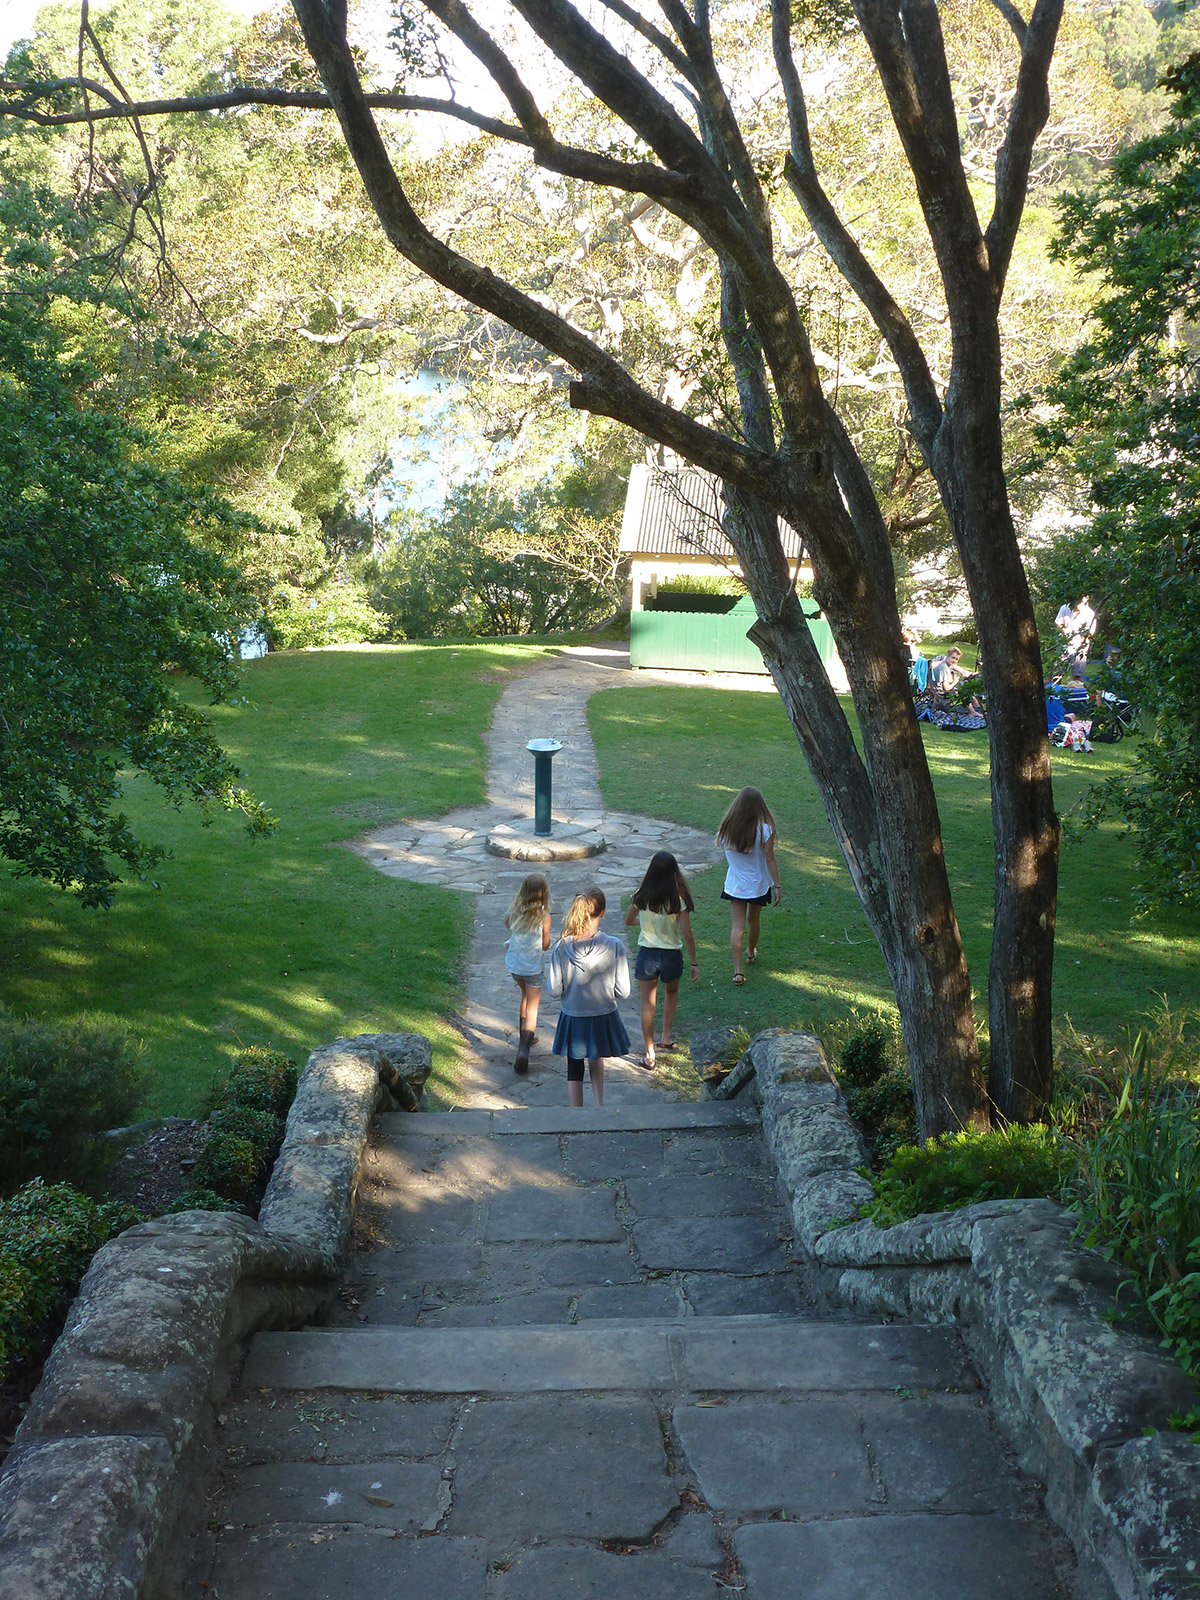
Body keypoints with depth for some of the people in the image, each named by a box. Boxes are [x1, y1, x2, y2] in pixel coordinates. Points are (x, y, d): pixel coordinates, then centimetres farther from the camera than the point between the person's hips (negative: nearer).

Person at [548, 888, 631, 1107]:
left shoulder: (561, 948, -15)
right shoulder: (614, 946, -18)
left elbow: (555, 991, -10)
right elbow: (623, 991, -13)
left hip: (572, 1018, 0)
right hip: (604, 1017, 0)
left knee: (574, 1070, 17)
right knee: (597, 1060, 29)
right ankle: (599, 1104, 21)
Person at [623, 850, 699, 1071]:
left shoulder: (641, 896, -11)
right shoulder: (679, 899, -15)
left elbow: (628, 921, 6)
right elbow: (687, 936, -13)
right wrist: (694, 963, -2)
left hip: (647, 954, 0)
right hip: (672, 954, 0)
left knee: (648, 1004, 9)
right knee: (671, 994, 30)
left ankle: (649, 1055, 12)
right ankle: (666, 1038, 35)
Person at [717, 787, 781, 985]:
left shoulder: (727, 828, -10)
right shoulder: (764, 829, -18)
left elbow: (723, 849, 5)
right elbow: (770, 859, -15)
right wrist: (777, 886, -9)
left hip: (734, 884, 1)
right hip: (758, 884, -1)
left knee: (738, 925, 2)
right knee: (753, 920, 21)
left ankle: (738, 970, -6)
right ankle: (751, 953, 46)